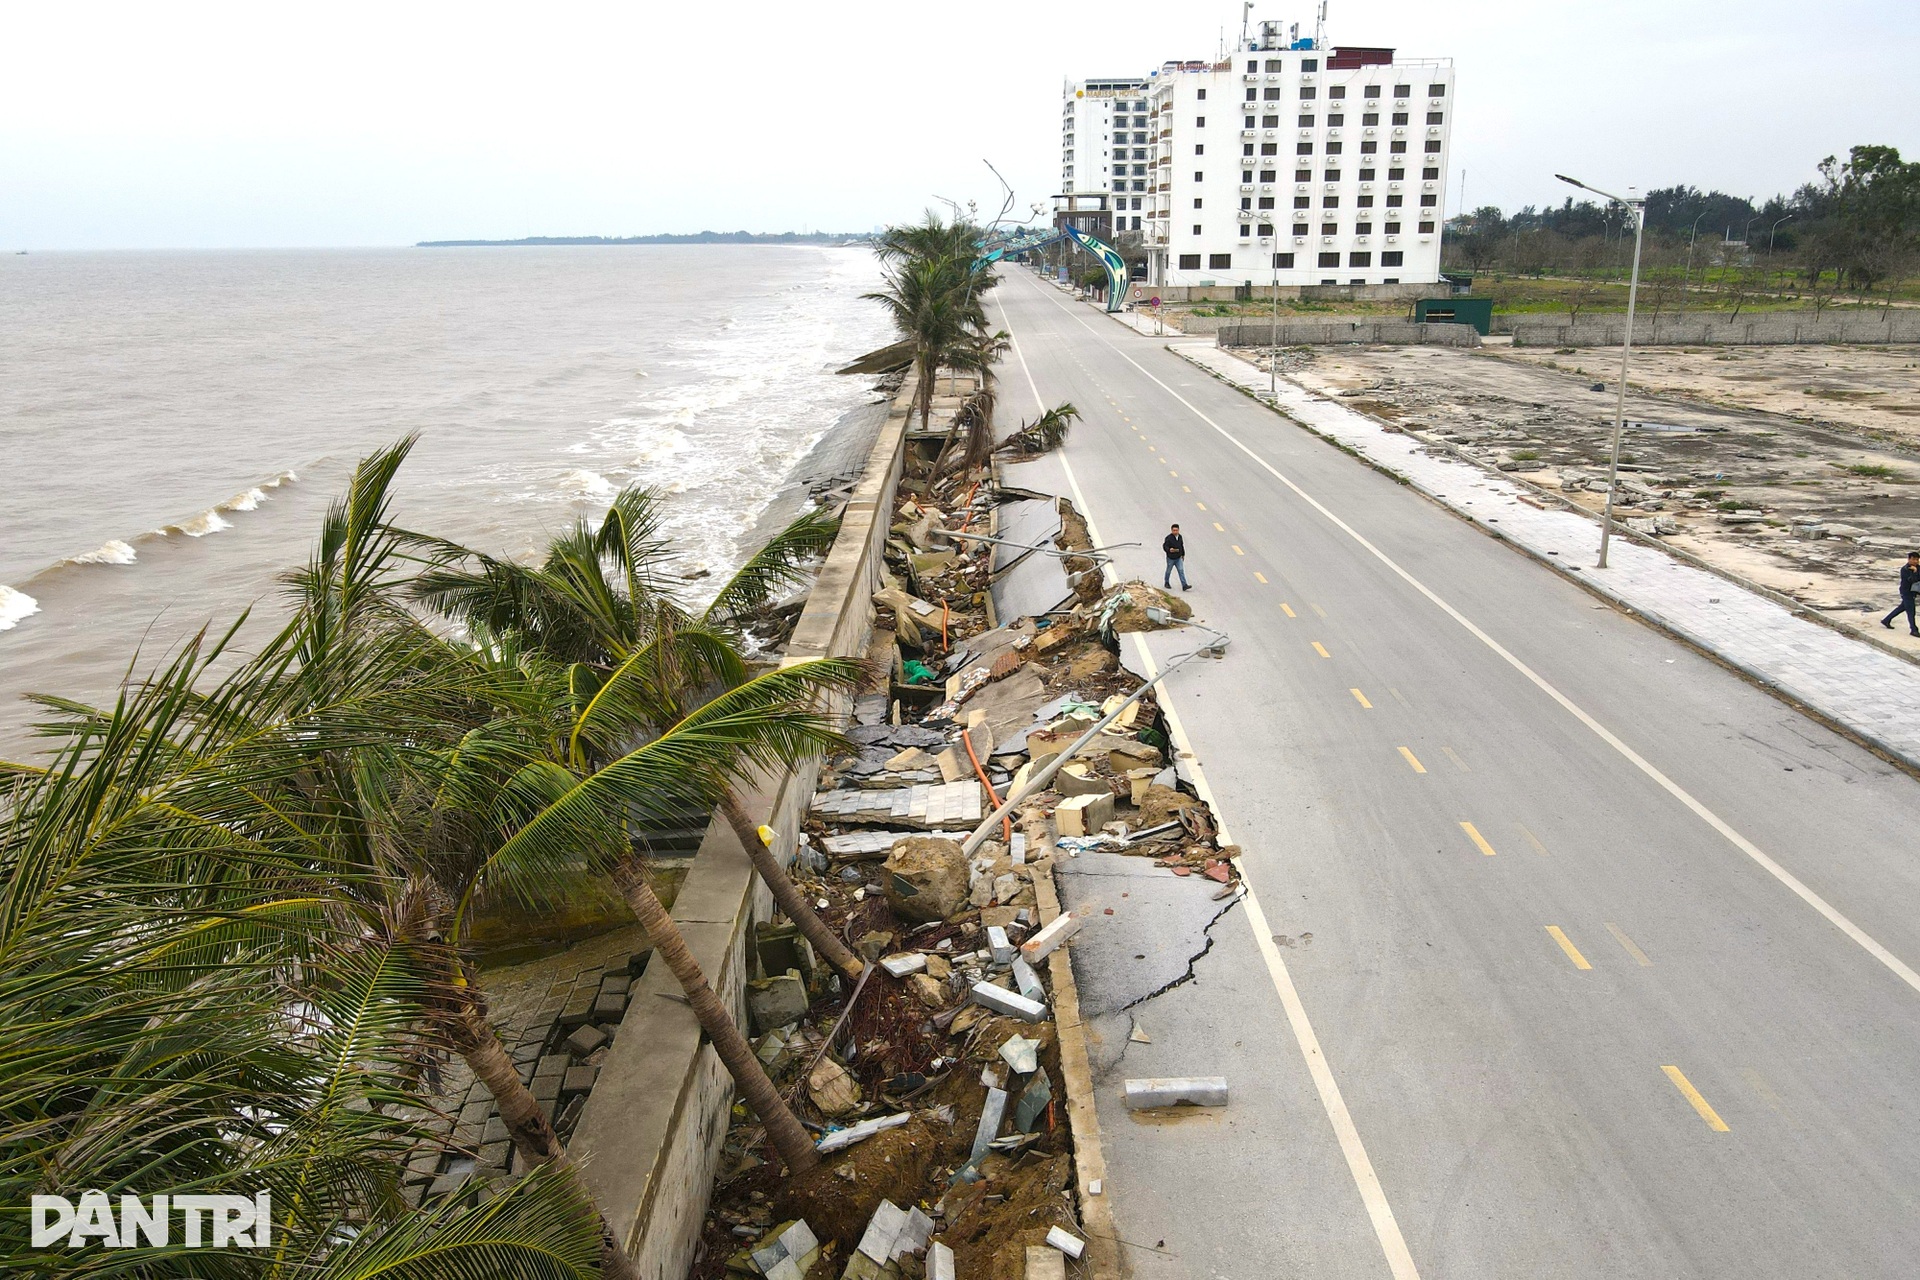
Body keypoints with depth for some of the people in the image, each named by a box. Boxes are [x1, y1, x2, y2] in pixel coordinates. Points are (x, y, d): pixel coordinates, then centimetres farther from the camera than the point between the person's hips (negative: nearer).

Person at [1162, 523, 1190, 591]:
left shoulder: (1180, 537, 2)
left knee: (1181, 571, -4)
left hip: (1178, 558, 4)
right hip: (1171, 558, -4)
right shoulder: (1168, 538, -18)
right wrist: (1169, 550, -40)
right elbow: (1164, 546, -20)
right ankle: (1166, 583, 36)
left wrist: (1183, 554, 21)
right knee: (1169, 571, 13)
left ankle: (1184, 586, -9)